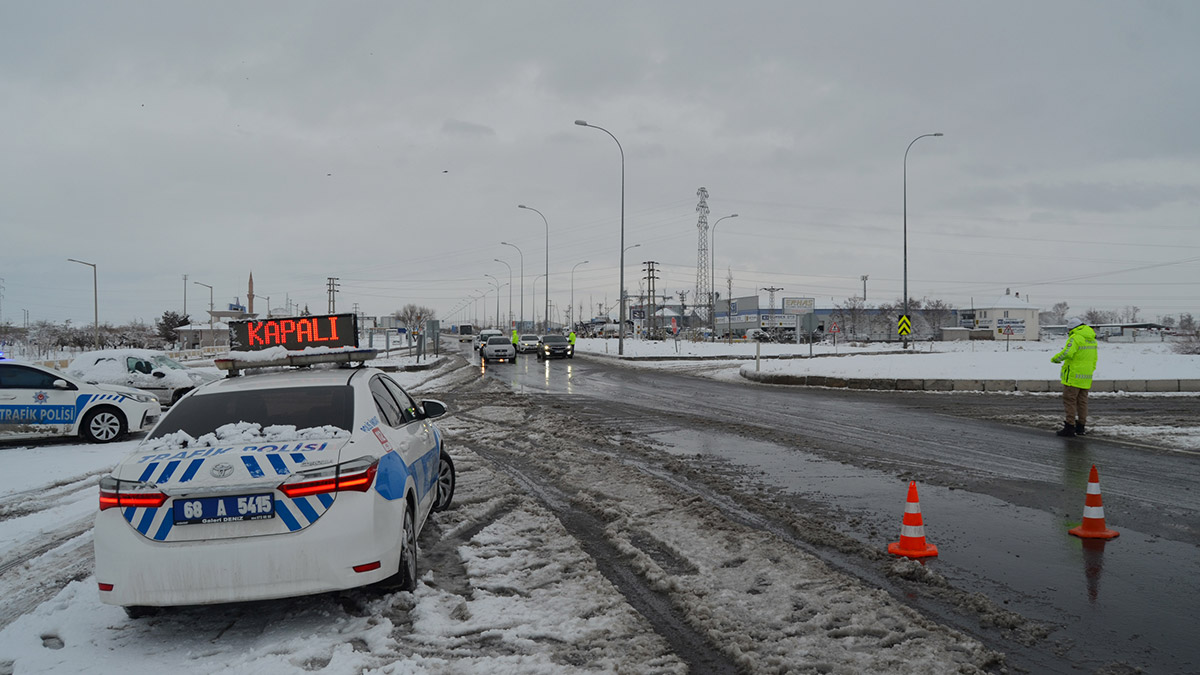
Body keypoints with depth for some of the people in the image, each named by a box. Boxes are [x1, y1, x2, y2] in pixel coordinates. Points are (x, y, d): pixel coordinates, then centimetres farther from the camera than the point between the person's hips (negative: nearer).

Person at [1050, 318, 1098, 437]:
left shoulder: (1075, 338, -14)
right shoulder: (1092, 339, 13)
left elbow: (1067, 353, -27)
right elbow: (1094, 357, 20)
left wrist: (1055, 359, -11)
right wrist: (1091, 370, 29)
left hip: (1073, 376, -8)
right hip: (1086, 377, 8)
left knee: (1069, 400, -4)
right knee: (1082, 401, 12)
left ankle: (1070, 426, -6)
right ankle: (1081, 426, 15)